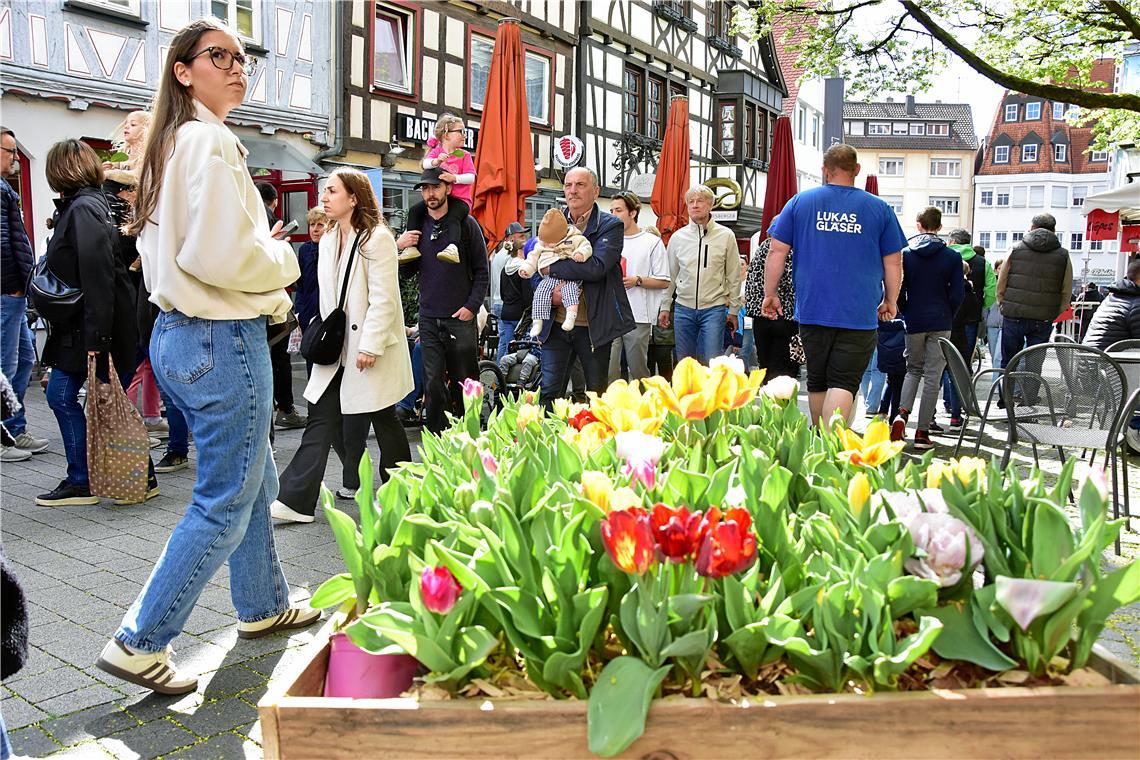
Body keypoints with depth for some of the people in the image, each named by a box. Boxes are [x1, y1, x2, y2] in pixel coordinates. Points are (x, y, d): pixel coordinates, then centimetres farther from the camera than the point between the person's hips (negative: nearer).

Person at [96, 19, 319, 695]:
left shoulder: (169, 145, 16)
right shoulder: (211, 140, -15)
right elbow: (219, 257, -25)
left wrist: (263, 254, 12)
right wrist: (284, 260, -7)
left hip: (179, 333, 10)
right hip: (222, 340, -10)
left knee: (255, 481, 21)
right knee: (225, 502, 1)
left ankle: (264, 607, 36)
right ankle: (139, 644, 11)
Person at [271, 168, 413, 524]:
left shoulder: (377, 238, -13)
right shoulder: (329, 240, 11)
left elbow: (383, 299, -17)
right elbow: (328, 295, 16)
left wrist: (370, 346, -20)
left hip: (371, 350, -7)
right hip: (338, 347, 7)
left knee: (382, 419, 7)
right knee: (321, 418, 2)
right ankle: (295, 500, 1)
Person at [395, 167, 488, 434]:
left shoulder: (466, 223, -1)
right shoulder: (417, 226, 10)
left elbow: (481, 270, -1)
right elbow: (408, 270, 16)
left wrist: (472, 306, -10)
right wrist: (399, 247, -3)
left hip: (461, 318, -3)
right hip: (428, 319, 3)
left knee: (464, 383, 5)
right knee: (433, 384, 2)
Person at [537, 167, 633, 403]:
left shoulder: (610, 226, -4)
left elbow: (596, 267, -20)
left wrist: (551, 268, -14)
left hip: (593, 326, -3)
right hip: (557, 324, 3)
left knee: (597, 395, 10)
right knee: (549, 391, 2)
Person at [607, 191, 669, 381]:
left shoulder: (652, 242, 2)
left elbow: (663, 282, -1)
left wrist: (637, 280, -13)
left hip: (638, 318, -3)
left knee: (638, 370, 6)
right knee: (608, 369, -4)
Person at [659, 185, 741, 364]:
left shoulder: (726, 236, -1)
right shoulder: (678, 237, 5)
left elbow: (733, 276, 3)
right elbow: (670, 276, 12)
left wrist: (733, 309, 4)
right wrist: (665, 306, 11)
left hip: (714, 308, -2)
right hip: (684, 308, 3)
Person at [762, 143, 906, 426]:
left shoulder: (800, 201, 5)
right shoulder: (879, 208, 5)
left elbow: (777, 251, 3)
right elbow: (893, 261, 8)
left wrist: (770, 294, 11)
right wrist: (891, 301, 20)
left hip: (812, 309, 2)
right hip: (859, 315, -2)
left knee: (817, 381, 15)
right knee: (844, 382, -4)